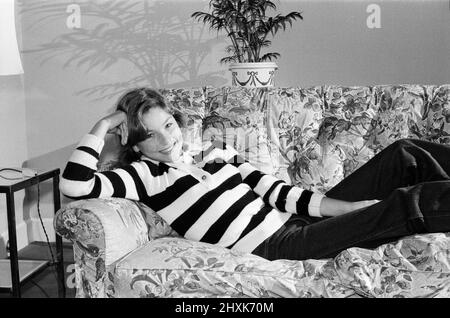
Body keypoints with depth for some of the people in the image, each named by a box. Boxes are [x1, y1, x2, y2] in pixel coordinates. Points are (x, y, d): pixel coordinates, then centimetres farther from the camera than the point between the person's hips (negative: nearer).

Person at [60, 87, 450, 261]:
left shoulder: (213, 150, 17)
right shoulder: (144, 175, 0)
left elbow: (272, 188, 11)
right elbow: (75, 184, -14)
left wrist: (337, 205, 0)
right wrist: (102, 129, -3)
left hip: (293, 219, 7)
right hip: (271, 245, -7)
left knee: (404, 154, -2)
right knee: (408, 202, -22)